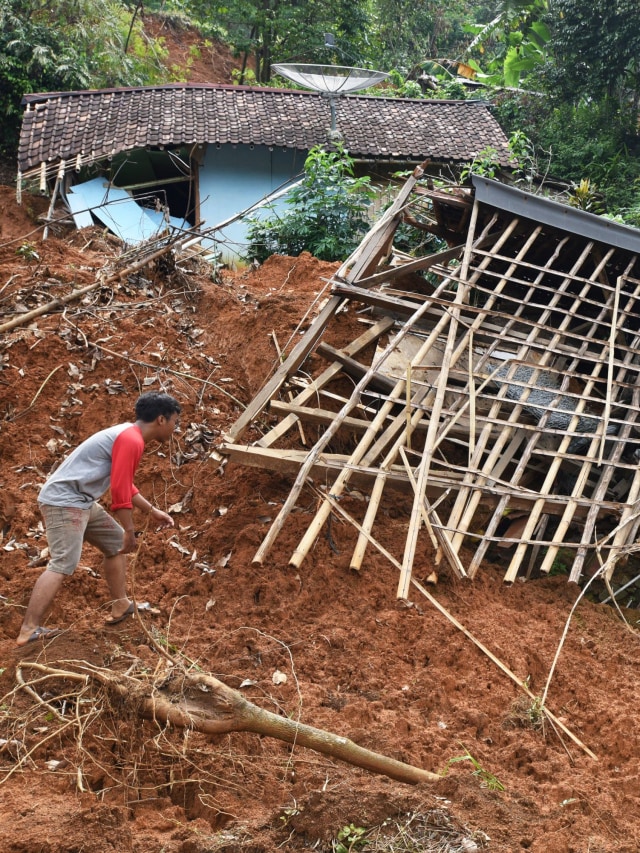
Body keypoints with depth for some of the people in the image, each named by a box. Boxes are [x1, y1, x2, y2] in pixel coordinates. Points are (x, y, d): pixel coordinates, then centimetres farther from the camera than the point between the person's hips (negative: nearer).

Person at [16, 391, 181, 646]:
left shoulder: (128, 435, 17)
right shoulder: (131, 440, -16)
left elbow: (124, 484, 29)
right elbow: (120, 490, -20)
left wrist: (153, 511, 31)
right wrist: (129, 530, -13)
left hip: (80, 501, 11)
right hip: (65, 501, -11)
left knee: (116, 543, 18)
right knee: (62, 563, -18)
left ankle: (121, 606, 23)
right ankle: (29, 630, -22)